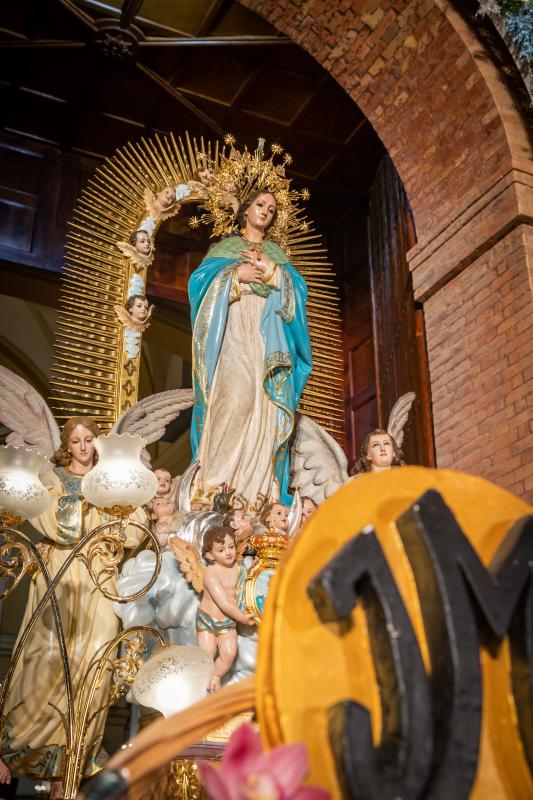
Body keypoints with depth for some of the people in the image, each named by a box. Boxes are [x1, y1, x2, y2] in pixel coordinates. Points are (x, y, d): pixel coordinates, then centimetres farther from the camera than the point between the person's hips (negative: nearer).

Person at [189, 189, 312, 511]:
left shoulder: (277, 253, 26)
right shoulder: (225, 247, 21)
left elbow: (297, 288, 10)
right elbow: (201, 280, 4)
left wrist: (271, 270, -4)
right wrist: (236, 273, -8)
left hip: (267, 335, 2)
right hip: (232, 332, -2)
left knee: (265, 404, -12)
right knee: (234, 396, -22)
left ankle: (259, 489, -16)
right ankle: (221, 483, -25)